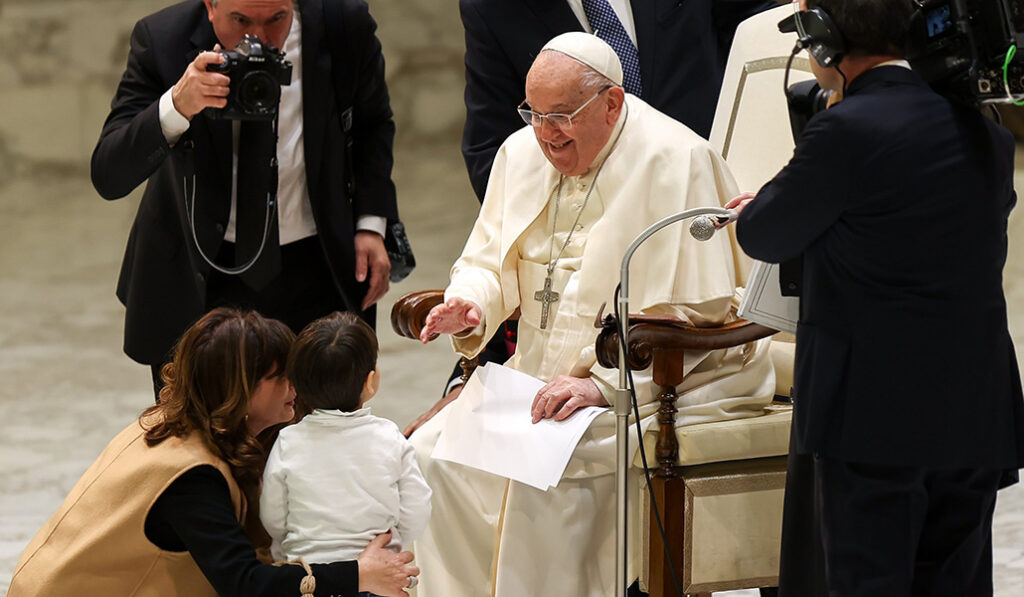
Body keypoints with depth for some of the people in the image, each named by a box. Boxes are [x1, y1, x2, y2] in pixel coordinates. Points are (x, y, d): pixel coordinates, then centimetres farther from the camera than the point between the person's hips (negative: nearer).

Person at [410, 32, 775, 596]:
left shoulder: (676, 162, -16)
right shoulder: (523, 153, 6)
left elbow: (694, 316, -19)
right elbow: (488, 264, 15)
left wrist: (601, 383, -27)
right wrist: (470, 308, -10)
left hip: (674, 382, -7)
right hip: (542, 375, 7)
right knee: (433, 454, -12)